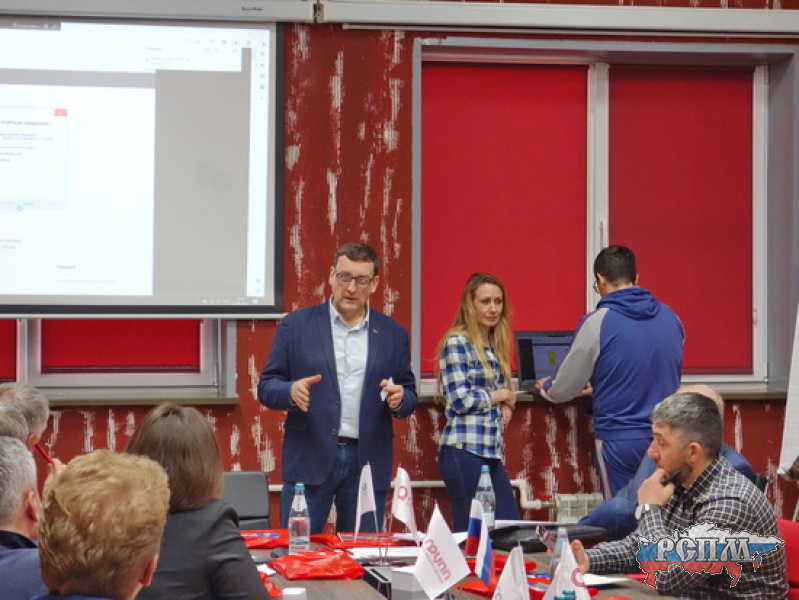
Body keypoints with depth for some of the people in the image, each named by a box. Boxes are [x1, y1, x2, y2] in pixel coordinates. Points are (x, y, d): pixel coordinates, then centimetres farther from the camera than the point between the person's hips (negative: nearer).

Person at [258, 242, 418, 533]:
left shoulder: (393, 334, 9)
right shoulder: (296, 325, 4)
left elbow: (410, 397, 13)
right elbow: (266, 387, 3)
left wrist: (399, 400, -11)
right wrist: (291, 391, -19)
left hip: (368, 463, 2)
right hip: (309, 459, -2)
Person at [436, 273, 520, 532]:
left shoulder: (494, 346, 17)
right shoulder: (456, 343, -7)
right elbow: (460, 400, -14)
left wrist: (505, 407, 3)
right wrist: (502, 395, -1)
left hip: (492, 452, 8)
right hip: (464, 451, -8)